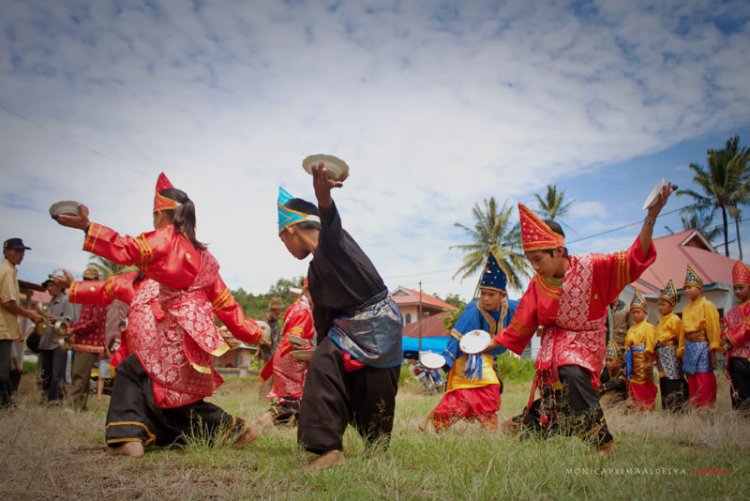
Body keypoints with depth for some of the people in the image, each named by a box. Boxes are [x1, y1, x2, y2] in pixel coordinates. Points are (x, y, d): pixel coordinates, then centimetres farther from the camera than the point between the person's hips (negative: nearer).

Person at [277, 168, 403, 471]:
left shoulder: (332, 240, -12)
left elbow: (329, 218, -37)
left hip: (379, 323, -8)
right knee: (322, 369, -8)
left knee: (373, 393, -8)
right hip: (346, 328, 8)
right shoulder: (314, 273, 14)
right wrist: (323, 348, 22)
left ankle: (378, 449, 9)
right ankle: (329, 448, -1)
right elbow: (322, 316, 19)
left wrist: (322, 194, -60)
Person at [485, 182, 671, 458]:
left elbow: (633, 260, -19)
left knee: (573, 374, -31)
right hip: (554, 342, 4)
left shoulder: (590, 267, -14)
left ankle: (603, 441, -23)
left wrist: (651, 217, -31)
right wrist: (491, 344, 6)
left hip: (585, 341, -4)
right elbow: (521, 325, 5)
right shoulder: (537, 285, -3)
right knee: (550, 393, 1)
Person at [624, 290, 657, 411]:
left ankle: (647, 410, 4)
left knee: (645, 388, -2)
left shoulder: (648, 327, -6)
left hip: (643, 360, -7)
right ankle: (635, 409, 20)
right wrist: (626, 358, 5)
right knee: (633, 387, 12)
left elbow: (650, 345, -13)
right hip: (633, 362, 7)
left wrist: (648, 362, -19)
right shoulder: (631, 329, 15)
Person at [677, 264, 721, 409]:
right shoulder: (686, 309, 14)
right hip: (689, 348, 7)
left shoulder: (706, 305, -6)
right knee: (692, 385, 10)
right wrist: (681, 351, 13)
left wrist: (713, 350, -17)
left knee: (705, 385, -5)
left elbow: (713, 328, -12)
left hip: (702, 347, -7)